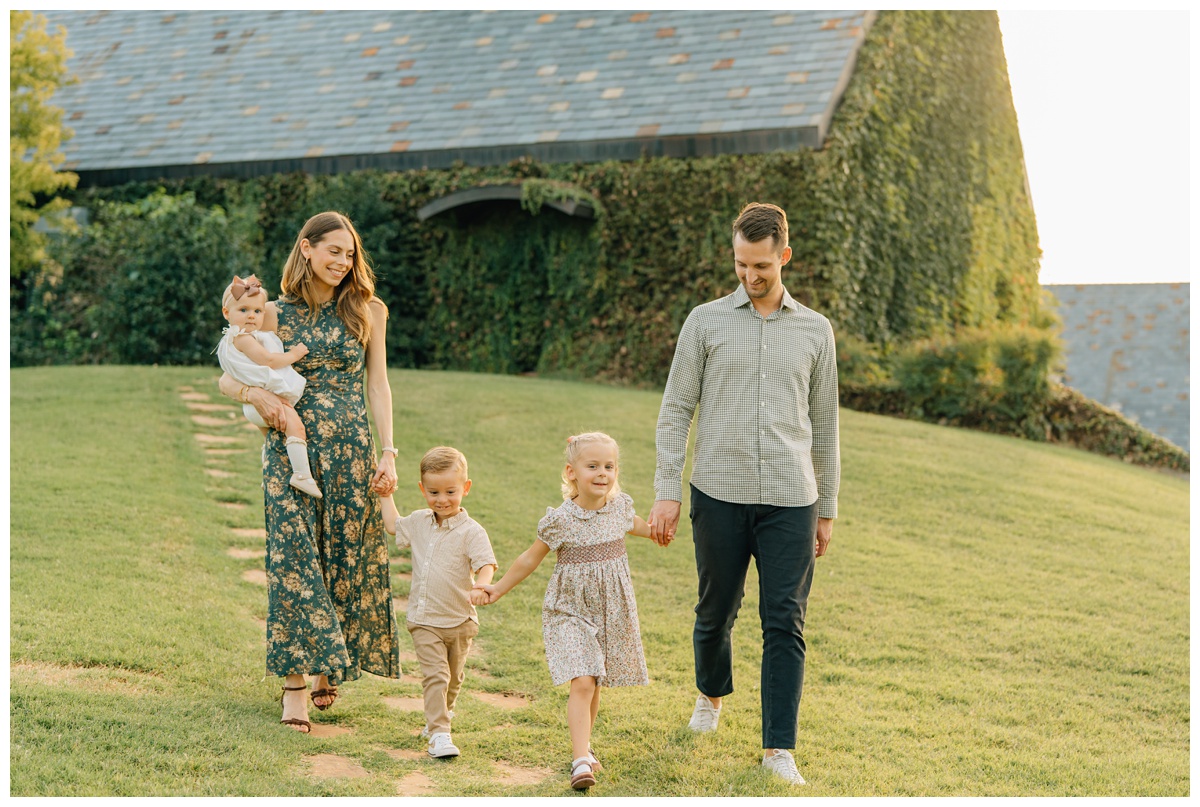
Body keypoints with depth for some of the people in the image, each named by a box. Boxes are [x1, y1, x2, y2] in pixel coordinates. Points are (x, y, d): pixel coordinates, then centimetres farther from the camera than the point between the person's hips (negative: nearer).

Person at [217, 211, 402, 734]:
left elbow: (378, 385, 6)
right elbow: (227, 378, 7)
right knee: (295, 557, -8)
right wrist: (259, 395, -15)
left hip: (351, 446, 1)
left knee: (347, 556, 5)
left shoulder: (366, 312, 8)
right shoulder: (276, 315, 5)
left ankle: (327, 669, 25)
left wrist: (387, 453, -2)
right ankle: (295, 684, -6)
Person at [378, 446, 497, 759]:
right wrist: (385, 494, 26)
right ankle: (439, 733, -12)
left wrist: (482, 589, -43)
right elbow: (393, 525, 25)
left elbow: (485, 565, -24)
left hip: (459, 620, -2)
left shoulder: (471, 531, -13)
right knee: (434, 675, -10)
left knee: (452, 677, 17)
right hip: (424, 620, 2)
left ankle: (442, 713, 41)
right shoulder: (419, 522, 4)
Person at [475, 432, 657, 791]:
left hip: (612, 612, 4)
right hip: (570, 612, -4)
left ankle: (582, 744, 34)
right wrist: (499, 588, 4)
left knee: (595, 685, 14)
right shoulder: (560, 519, -14)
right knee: (582, 683, -17)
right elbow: (530, 558, 0)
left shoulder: (620, 506, -2)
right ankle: (581, 759, -18)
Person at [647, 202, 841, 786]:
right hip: (719, 495, 0)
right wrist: (666, 492, -5)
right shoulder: (706, 322, 5)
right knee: (716, 610, 13)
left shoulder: (814, 330, 10)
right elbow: (675, 409, 4)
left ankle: (778, 748, 2)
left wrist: (827, 508, 14)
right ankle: (711, 693, 41)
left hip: (790, 499, 0)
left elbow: (824, 424, 15)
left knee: (785, 623, -4)